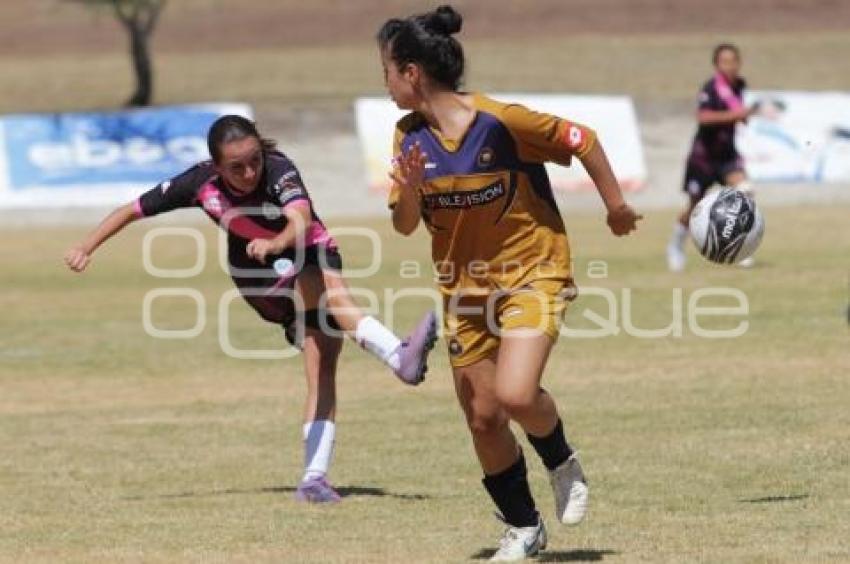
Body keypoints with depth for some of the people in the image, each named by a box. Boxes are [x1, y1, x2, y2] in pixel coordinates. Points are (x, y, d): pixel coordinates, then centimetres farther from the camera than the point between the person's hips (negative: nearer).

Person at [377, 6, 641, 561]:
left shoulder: (500, 121, -21)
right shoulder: (410, 137, -4)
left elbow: (582, 141, -10)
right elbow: (405, 225, 1)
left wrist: (617, 207, -2)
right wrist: (408, 193, -22)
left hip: (532, 271, -5)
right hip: (463, 285, 6)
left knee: (515, 394, -24)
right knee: (482, 417, 5)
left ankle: (563, 463, 9)